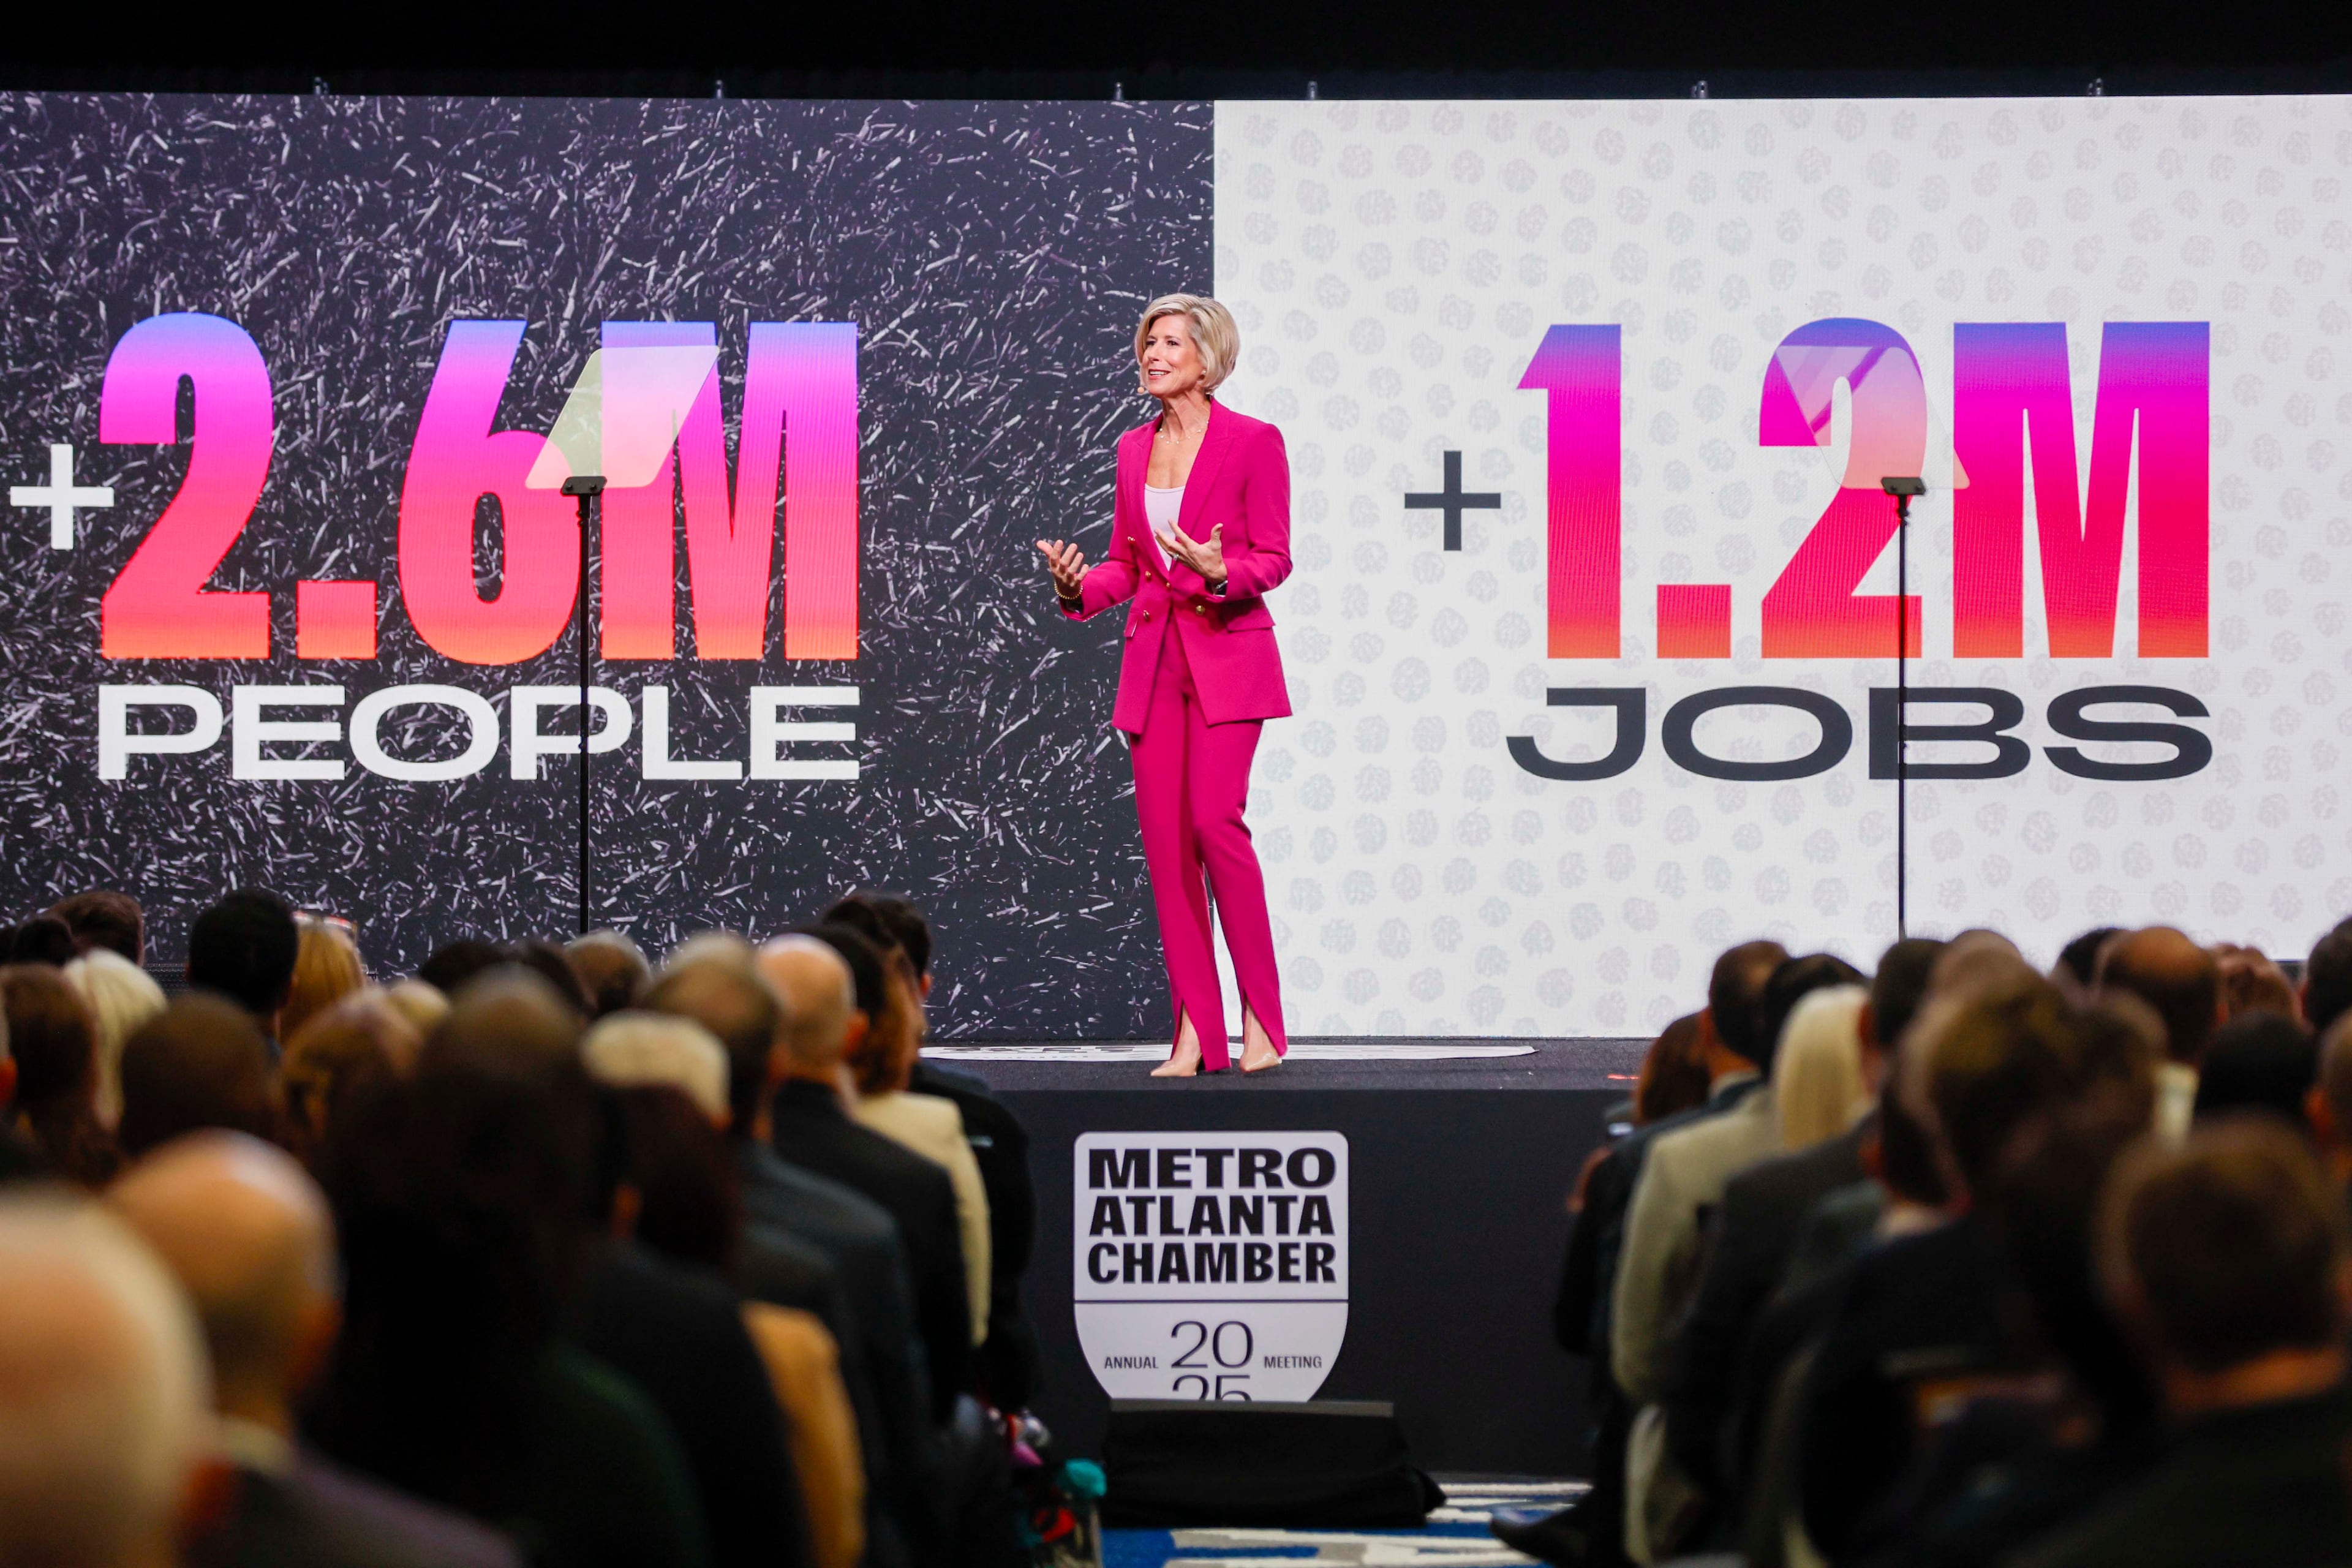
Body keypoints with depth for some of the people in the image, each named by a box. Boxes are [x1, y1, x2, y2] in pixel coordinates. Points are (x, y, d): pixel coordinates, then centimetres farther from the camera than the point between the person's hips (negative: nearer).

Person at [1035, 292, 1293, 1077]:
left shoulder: (1253, 442, -4)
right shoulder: (1134, 449, 12)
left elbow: (1273, 560, -5)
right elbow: (1126, 565, 16)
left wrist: (1217, 571, -24)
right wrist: (1077, 585, -4)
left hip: (1226, 652, -5)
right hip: (1154, 658, 6)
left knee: (1215, 820, -16)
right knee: (1164, 836, 0)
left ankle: (1260, 1016, -5)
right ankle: (1195, 1031, 4)